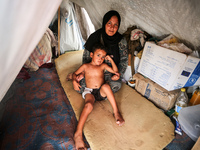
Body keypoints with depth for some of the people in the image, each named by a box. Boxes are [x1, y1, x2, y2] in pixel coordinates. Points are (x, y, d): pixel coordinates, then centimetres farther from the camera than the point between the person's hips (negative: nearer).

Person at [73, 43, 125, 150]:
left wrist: (111, 60, 6)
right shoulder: (85, 66, 10)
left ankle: (116, 112, -26)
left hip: (102, 92, 2)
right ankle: (78, 134, -29)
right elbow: (75, 74, 17)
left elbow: (115, 71, 14)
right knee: (89, 105, -33)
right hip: (89, 92, -1)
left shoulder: (103, 66, 14)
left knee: (106, 86, -35)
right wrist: (74, 80, -6)